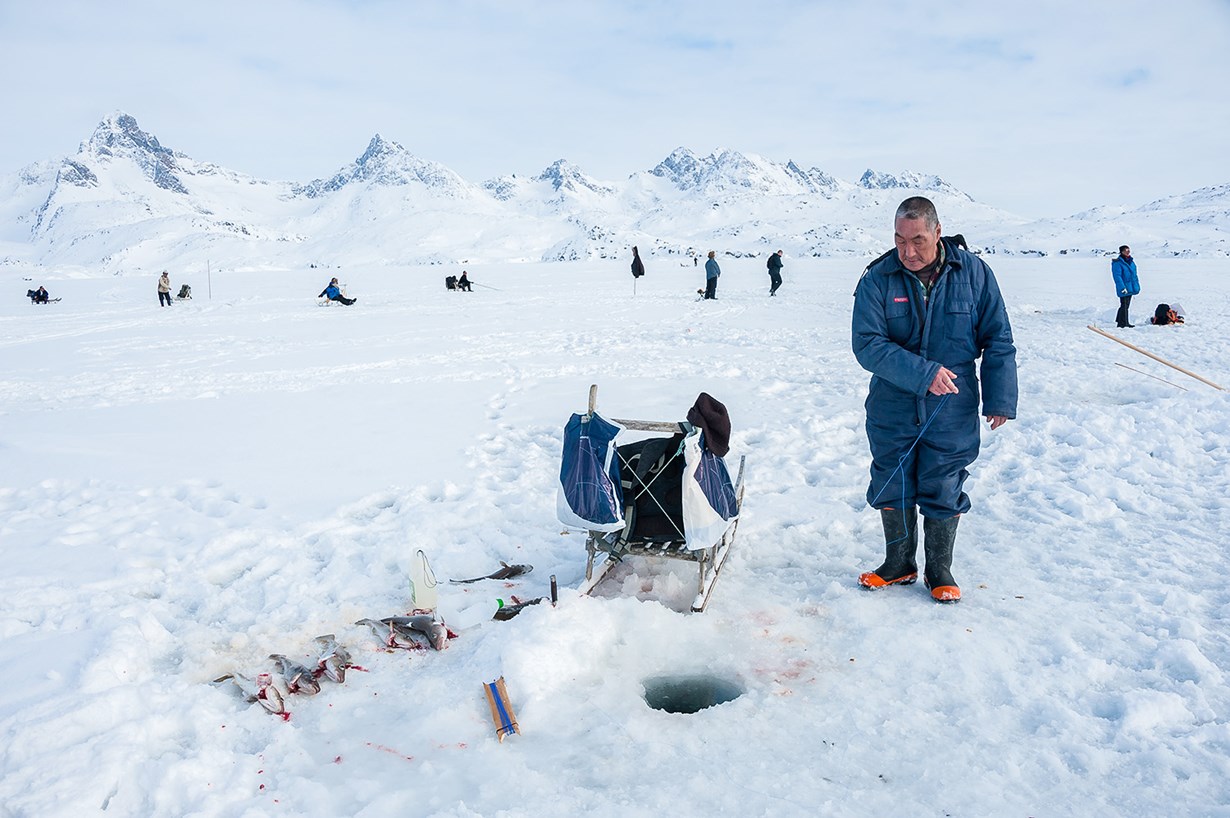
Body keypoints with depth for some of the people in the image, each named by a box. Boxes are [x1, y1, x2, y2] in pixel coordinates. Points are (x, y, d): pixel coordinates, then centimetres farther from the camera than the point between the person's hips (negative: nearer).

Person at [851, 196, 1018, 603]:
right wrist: (923, 373, -22)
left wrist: (999, 399, -3)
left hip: (951, 414, 0)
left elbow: (998, 341, 2)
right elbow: (867, 345, -15)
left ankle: (939, 570, 30)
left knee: (943, 494, 9)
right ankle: (899, 565, 33)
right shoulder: (878, 279, -8)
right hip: (892, 412, 1)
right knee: (892, 490, 12)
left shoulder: (974, 273, -4)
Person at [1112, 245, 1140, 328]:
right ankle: (1123, 323, 1)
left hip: (1131, 288, 8)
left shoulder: (1131, 261, 12)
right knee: (1124, 305, -6)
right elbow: (1117, 276, -18)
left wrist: (1137, 285, 17)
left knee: (1126, 305, 15)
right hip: (1124, 289, -8)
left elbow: (1134, 275, 20)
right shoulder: (1117, 263, -13)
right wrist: (1122, 287, -23)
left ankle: (1119, 321, 25)